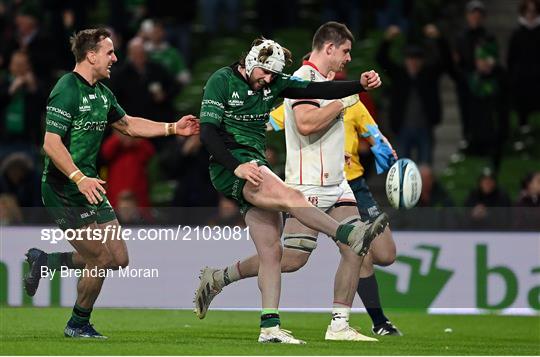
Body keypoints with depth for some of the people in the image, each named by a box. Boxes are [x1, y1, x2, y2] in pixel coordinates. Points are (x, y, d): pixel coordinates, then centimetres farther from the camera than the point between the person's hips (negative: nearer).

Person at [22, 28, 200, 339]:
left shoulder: (102, 92, 13)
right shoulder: (67, 91, -16)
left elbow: (128, 125, 27)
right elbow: (51, 144, -22)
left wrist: (173, 128, 21)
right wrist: (79, 179, -30)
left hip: (89, 183, 9)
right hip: (64, 190, -9)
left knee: (118, 258, 7)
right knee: (101, 260, -8)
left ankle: (43, 261, 21)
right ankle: (79, 325, 12)